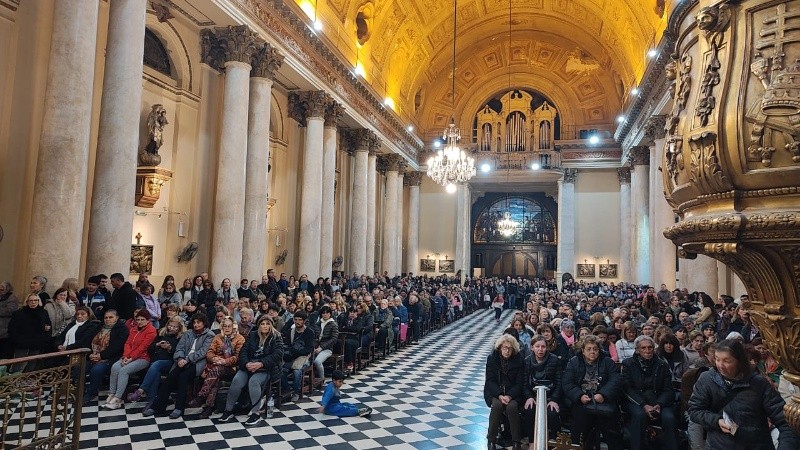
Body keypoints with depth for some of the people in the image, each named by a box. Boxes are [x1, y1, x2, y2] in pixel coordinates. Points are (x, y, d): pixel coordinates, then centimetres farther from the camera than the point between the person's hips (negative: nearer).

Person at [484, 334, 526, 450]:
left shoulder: (519, 360, -3)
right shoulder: (492, 358, -2)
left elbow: (519, 383, -5)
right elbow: (490, 380, -6)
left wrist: (509, 396, -21)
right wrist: (499, 395, -22)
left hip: (513, 393, 0)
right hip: (495, 392, 0)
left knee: (512, 406, -31)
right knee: (497, 405, -31)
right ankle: (491, 440, -17)